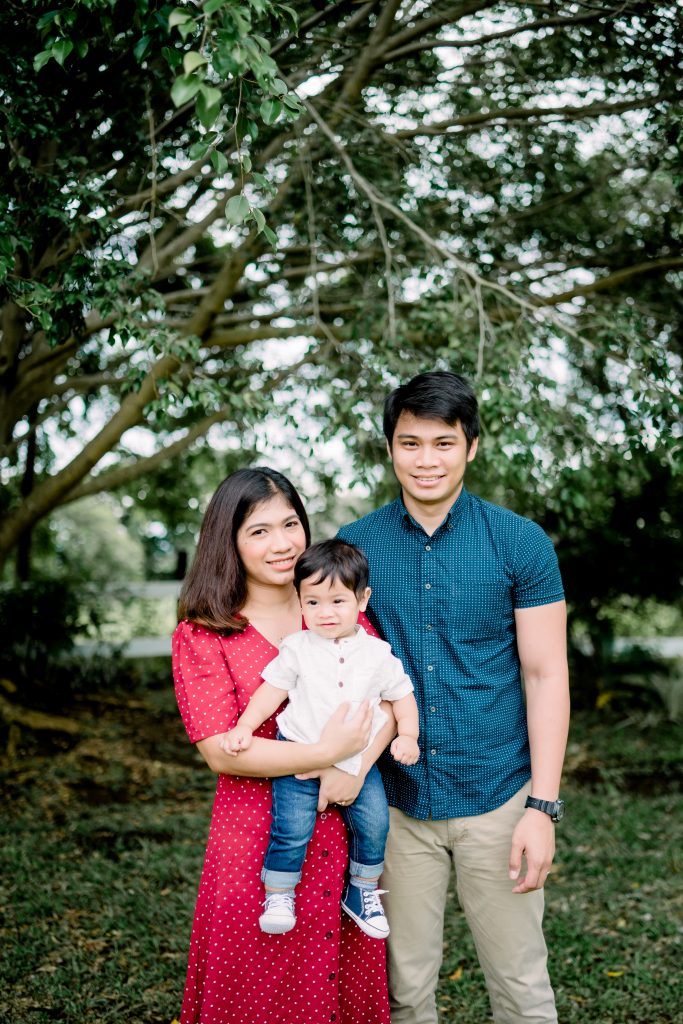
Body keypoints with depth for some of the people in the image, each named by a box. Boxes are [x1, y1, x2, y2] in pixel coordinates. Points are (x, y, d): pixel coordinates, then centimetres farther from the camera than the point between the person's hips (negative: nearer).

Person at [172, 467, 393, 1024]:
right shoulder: (201, 635, -5)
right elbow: (219, 750, -13)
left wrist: (356, 770, -19)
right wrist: (325, 754, -20)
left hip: (346, 826, 3)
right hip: (258, 834, -3)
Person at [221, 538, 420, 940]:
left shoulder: (378, 653, 2)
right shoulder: (297, 649, -2)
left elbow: (402, 696, 10)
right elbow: (272, 690, 0)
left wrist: (408, 735, -2)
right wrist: (244, 727, -10)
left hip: (359, 761, 2)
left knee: (374, 824, -4)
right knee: (292, 829, -13)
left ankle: (363, 891, 18)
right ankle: (279, 896, 7)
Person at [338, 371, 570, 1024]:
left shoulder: (520, 543, -5)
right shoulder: (353, 546, 0)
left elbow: (546, 675, -5)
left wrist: (542, 807, -9)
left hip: (496, 796, -1)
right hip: (395, 801, 2)